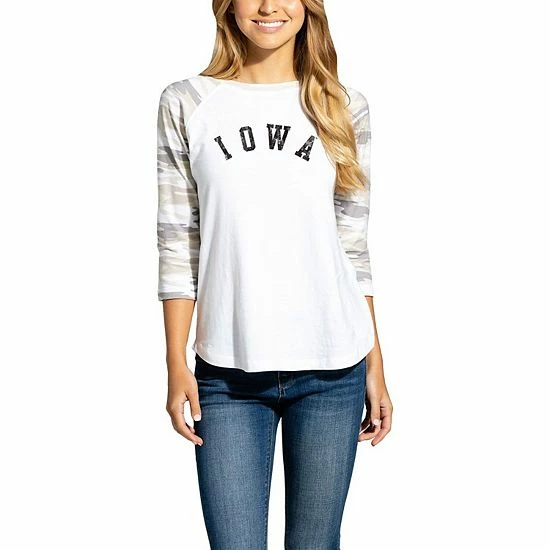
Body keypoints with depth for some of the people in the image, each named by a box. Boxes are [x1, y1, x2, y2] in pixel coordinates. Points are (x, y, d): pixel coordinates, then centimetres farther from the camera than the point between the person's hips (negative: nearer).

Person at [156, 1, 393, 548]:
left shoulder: (343, 108, 5)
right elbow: (178, 243, 2)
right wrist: (176, 365, -2)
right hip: (226, 374, -1)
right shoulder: (186, 104, 2)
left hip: (332, 371, 1)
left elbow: (354, 246, 7)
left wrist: (375, 369, 6)